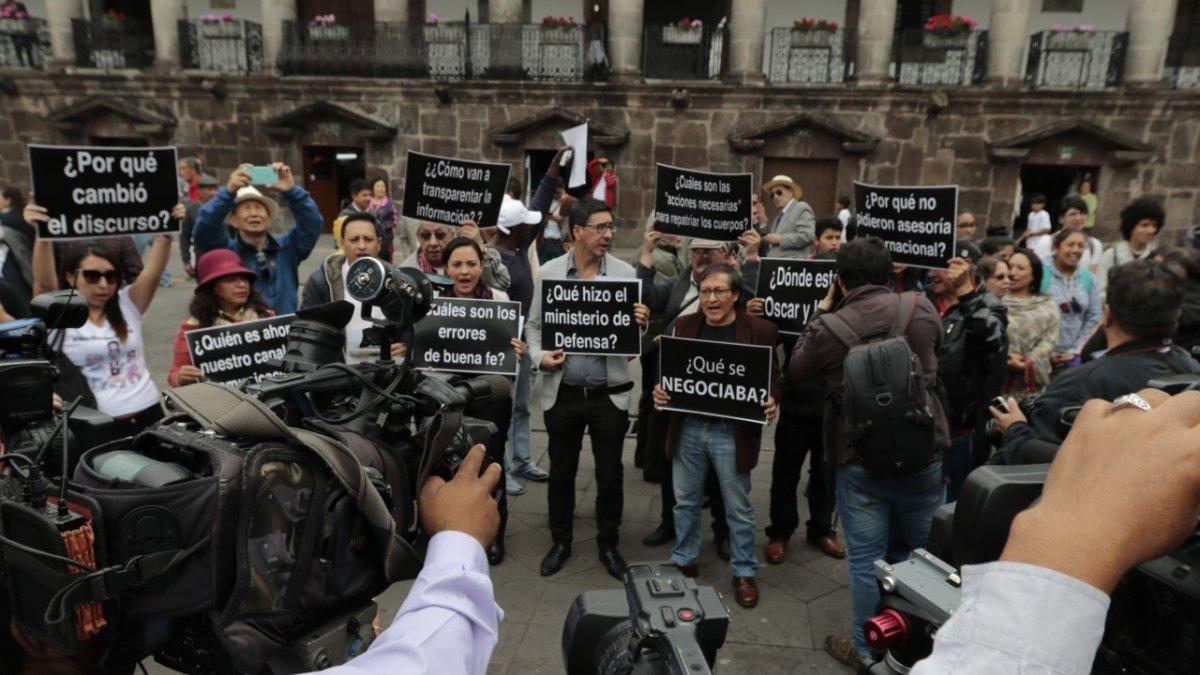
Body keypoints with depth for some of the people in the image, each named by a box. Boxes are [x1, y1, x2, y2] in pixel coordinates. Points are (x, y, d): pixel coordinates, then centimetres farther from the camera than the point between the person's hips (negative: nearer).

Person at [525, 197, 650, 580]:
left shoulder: (625, 273, -2)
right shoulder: (549, 272, -1)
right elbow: (534, 325, 7)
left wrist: (642, 324, -22)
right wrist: (540, 357, -12)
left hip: (609, 394, 0)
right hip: (562, 393, 1)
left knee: (610, 474, 11)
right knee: (561, 472, 14)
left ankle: (608, 544, 31)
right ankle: (561, 542, 34)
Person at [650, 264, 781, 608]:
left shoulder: (760, 330, -7)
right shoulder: (684, 326, 3)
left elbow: (773, 378, -3)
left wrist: (772, 404, -22)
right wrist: (660, 392, -10)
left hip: (732, 433, -3)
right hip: (687, 428, 4)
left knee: (738, 507, 10)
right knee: (685, 501, 16)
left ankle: (744, 572, 28)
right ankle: (685, 561, 35)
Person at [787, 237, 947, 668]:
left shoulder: (829, 330, -14)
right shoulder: (920, 307, -6)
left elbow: (796, 369, 7)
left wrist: (820, 313, 11)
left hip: (860, 462, -3)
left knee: (867, 559, 9)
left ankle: (867, 650, 24)